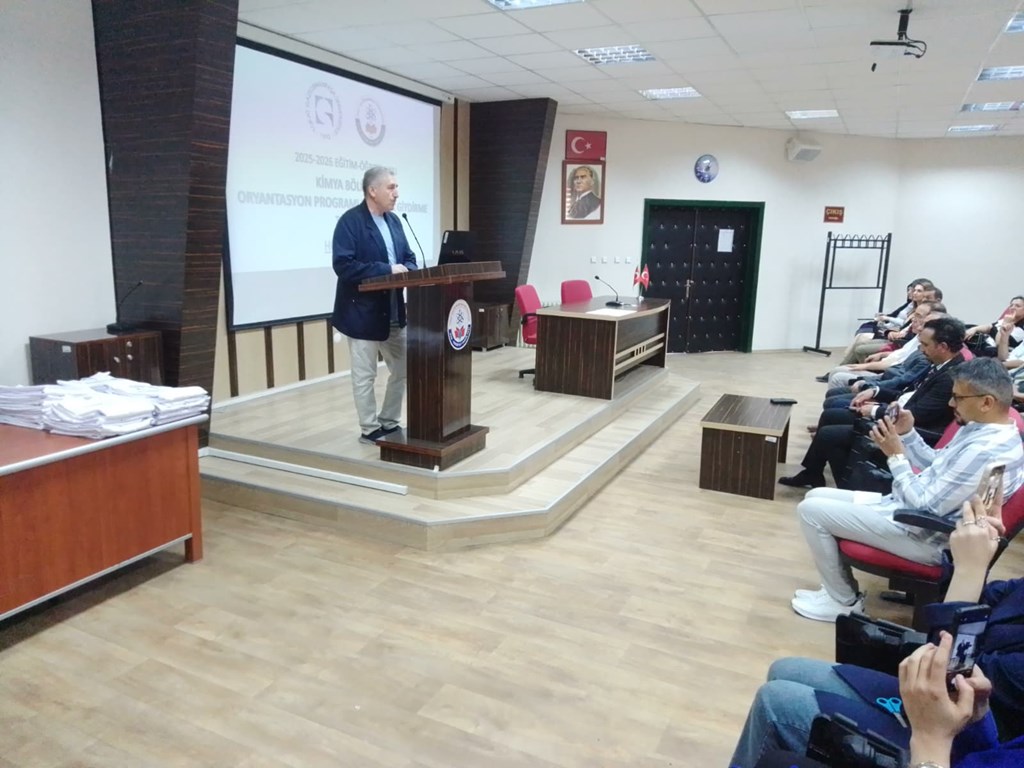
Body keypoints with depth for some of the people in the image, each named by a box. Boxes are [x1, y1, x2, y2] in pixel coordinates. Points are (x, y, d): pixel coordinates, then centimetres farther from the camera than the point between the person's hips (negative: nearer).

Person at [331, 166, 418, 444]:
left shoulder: (394, 221, 12)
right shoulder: (350, 221, -12)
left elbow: (409, 258, 16)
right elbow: (344, 265, -22)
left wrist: (406, 270, -8)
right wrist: (387, 270, -23)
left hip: (394, 311, 8)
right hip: (363, 312, -8)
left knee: (403, 369, 12)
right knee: (365, 376, 4)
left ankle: (389, 423, 27)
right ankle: (370, 429, 18)